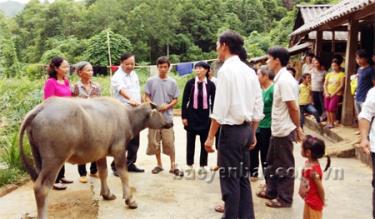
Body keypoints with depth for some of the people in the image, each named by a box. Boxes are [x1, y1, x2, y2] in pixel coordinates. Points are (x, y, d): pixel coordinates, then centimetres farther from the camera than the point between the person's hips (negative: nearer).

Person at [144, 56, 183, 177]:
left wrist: (168, 106, -13)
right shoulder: (151, 81, 1)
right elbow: (146, 97, 4)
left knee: (169, 142, -1)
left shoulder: (172, 82, 2)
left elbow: (175, 99, 6)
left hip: (167, 116, -1)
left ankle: (173, 166, 10)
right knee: (154, 142, 8)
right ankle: (159, 164, 23)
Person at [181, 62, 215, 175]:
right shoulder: (190, 83, -2)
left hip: (205, 116, 0)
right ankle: (190, 165, 21)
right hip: (192, 116, 0)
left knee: (204, 142, 9)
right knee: (190, 142, 8)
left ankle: (202, 166, 21)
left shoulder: (211, 84, -2)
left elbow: (213, 102, 1)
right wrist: (184, 116, -4)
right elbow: (185, 100, -1)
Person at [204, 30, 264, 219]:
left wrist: (210, 136, -12)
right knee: (243, 176, 16)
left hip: (231, 130, -8)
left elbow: (220, 108, -17)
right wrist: (252, 133, 19)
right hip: (246, 129, 8)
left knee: (229, 178, 3)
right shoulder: (249, 71, 10)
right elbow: (258, 106, 11)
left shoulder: (226, 70, -13)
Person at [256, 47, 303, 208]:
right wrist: (297, 128, 16)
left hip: (284, 130, -10)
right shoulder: (280, 79, 9)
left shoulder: (284, 80, -21)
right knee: (273, 162, 20)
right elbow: (293, 107, 13)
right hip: (278, 129, 10)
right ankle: (272, 191, 34)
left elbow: (293, 107, -20)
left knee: (284, 166, 4)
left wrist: (298, 128, -10)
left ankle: (285, 199, 17)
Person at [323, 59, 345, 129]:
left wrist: (334, 93, -13)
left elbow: (341, 85, -9)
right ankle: (328, 122, 11)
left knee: (331, 108, -15)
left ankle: (332, 123, -3)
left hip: (336, 94, -5)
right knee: (327, 108, 0)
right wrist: (326, 93, -6)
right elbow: (325, 84, 9)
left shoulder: (341, 74, -3)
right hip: (328, 94, 5)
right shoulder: (329, 74, 12)